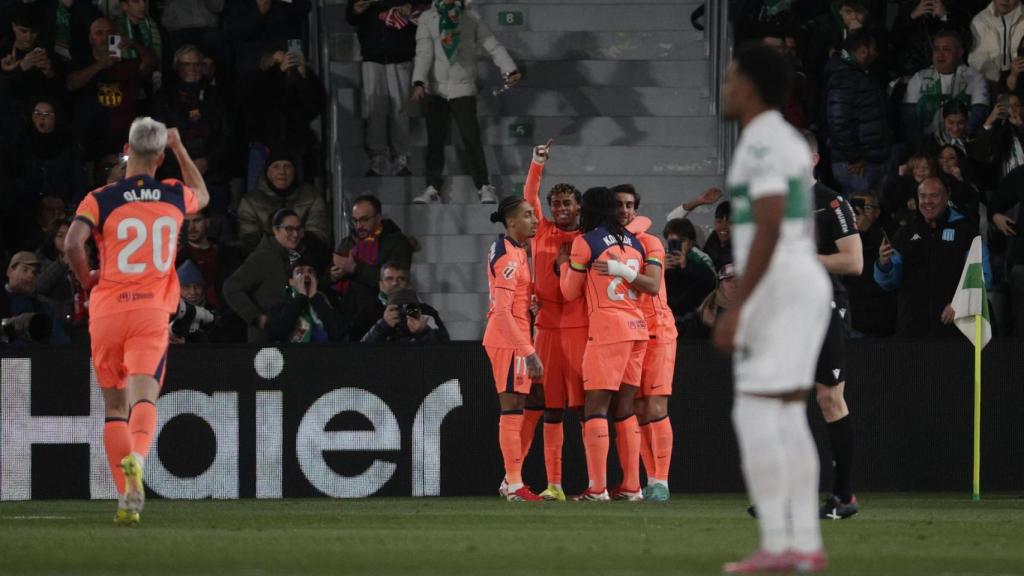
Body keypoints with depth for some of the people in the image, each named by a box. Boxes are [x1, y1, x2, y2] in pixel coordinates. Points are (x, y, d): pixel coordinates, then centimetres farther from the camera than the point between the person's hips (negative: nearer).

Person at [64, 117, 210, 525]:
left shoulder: (101, 199, -2)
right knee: (144, 396, -12)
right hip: (153, 312, 0)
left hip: (108, 310, 0)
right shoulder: (175, 197, 7)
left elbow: (72, 243, -17)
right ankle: (136, 458, -45)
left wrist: (87, 279, 1)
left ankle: (126, 500, 6)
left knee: (114, 405, 10)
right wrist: (180, 149, 39)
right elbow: (202, 196, 32)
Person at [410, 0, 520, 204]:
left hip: (463, 89, -1)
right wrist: (419, 83, -19)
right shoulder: (428, 18, 3)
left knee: (471, 138, -7)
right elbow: (423, 52, -5)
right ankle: (432, 188, 7)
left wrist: (510, 70, -15)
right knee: (435, 140, 1)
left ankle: (484, 187, -2)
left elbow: (493, 47, 0)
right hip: (435, 89, 1)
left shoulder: (472, 20, 4)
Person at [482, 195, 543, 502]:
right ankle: (514, 485, -7)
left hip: (512, 338, 10)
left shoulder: (514, 250, 12)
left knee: (515, 410, 14)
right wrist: (529, 351, -24)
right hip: (508, 339, -10)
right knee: (512, 409, -8)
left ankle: (512, 479, 20)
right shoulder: (509, 256, -17)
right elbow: (503, 310, -22)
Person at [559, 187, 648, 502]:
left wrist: (564, 265, 19)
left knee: (595, 406, -6)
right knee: (624, 407, 11)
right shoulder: (633, 242, 13)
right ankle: (632, 485, 9)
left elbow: (571, 291, 2)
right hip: (637, 327, 7)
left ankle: (597, 487, -13)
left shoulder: (585, 242, -5)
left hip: (607, 329, -7)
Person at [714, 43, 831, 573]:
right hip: (806, 285, 10)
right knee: (787, 419, 9)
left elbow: (769, 230, -23)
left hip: (777, 289, -10)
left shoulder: (762, 143, -15)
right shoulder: (790, 144, 17)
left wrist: (735, 310, -23)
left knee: (756, 418, -7)